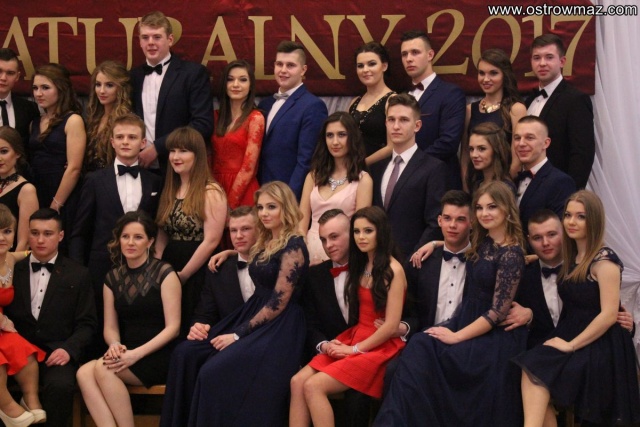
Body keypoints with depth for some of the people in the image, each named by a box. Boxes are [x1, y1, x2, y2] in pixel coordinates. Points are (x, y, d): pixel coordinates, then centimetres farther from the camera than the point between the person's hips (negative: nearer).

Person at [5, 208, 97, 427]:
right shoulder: (12, 269, 14)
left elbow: (86, 324, 5)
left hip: (55, 353, -1)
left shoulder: (78, 274, 9)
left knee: (60, 385, -34)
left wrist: (68, 349, -13)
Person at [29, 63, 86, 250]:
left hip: (63, 202, -6)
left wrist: (55, 206, -13)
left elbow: (74, 168, -12)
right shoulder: (35, 123, 13)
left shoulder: (73, 121, -6)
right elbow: (33, 164, 12)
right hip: (37, 200, 6)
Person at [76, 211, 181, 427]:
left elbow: (173, 327, -8)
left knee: (103, 368, -29)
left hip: (158, 355, -5)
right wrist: (114, 345, -12)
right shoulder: (113, 278, 13)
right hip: (127, 355, 5)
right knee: (84, 373, -25)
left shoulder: (164, 273, -2)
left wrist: (137, 353, -19)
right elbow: (110, 327, 13)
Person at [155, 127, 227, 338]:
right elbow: (162, 236, 13)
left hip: (197, 276, -6)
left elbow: (211, 241, -16)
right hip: (168, 274, 7)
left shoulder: (211, 192, -10)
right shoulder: (169, 191, 13)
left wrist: (183, 275, -11)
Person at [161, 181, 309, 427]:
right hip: (252, 316, 9)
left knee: (214, 372, -25)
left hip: (278, 329, -9)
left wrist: (239, 334, -17)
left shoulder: (293, 247, -12)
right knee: (186, 354, -8)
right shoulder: (264, 243, 15)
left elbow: (279, 302, -17)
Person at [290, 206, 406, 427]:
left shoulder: (393, 270, -10)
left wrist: (354, 349, -11)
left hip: (380, 347, -7)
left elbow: (391, 326, -14)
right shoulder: (360, 265, 14)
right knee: (297, 381, -13)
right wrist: (339, 343, -3)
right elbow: (359, 314, 13)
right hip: (354, 339, 8)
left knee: (314, 386, -23)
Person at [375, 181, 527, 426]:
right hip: (467, 319, 7)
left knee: (422, 352, -24)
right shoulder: (481, 242, 8)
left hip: (493, 336, -7)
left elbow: (498, 311, -18)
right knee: (418, 348, -20)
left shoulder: (511, 253, -15)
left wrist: (456, 336, -17)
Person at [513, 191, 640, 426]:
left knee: (536, 370, -24)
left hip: (599, 347, -7)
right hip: (570, 337, 7)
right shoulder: (571, 257, 13)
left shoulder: (604, 260, -12)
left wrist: (571, 345, -15)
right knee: (531, 368, -21)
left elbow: (609, 314, -17)